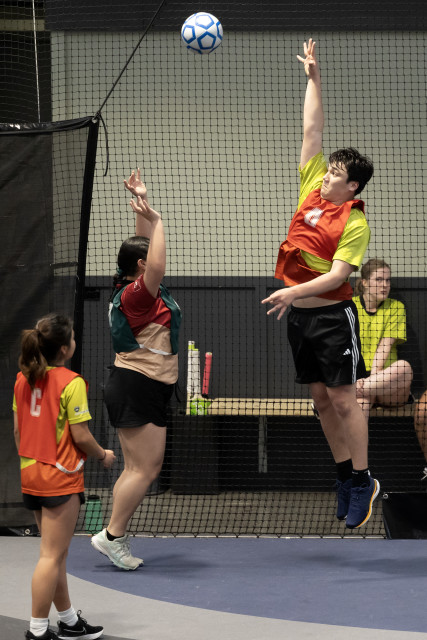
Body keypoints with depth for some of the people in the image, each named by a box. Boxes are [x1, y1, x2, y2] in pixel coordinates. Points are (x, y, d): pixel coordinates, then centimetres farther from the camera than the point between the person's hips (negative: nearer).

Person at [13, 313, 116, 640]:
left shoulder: (23, 379, 5)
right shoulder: (71, 383, -17)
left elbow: (18, 429, 12)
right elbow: (80, 435, -16)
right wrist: (103, 455, 2)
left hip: (31, 474, 8)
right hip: (61, 478, -8)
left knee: (56, 553, 17)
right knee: (52, 556, -2)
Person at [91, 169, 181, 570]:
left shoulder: (134, 288, 11)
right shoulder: (137, 294, -16)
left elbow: (144, 246, 22)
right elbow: (157, 266, -34)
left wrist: (142, 202, 20)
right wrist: (154, 219, -27)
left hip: (142, 389, 10)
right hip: (138, 389, -10)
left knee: (138, 469, 10)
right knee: (146, 469, -8)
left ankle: (116, 540, 11)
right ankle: (112, 536, -3)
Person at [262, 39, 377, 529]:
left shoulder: (355, 222, -11)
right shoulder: (312, 191, 6)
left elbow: (337, 275, -19)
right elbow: (312, 129, 9)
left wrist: (292, 291, -29)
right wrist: (313, 77, 7)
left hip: (332, 315, -7)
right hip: (299, 316, 7)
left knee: (343, 398, -5)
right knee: (321, 399, 10)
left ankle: (363, 483, 3)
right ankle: (345, 478, 19)